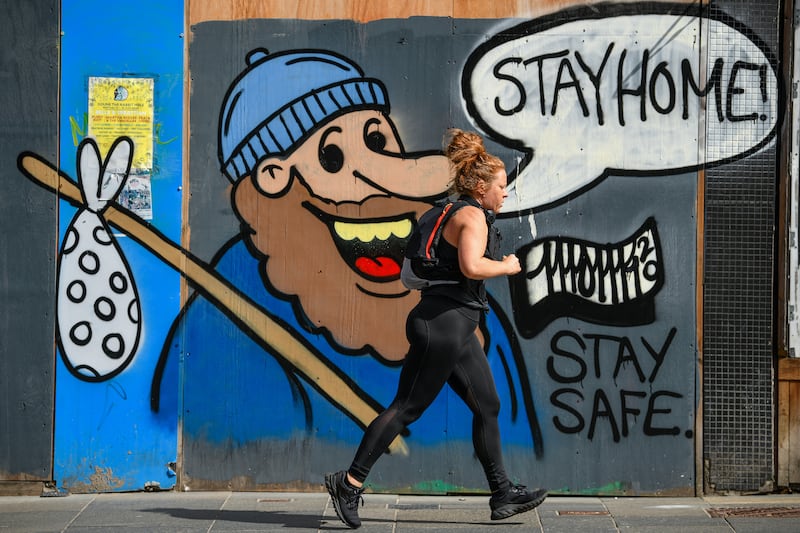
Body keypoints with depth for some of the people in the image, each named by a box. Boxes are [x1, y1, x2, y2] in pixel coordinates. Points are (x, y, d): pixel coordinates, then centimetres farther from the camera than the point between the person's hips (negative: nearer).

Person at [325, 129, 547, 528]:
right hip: (443, 325, -11)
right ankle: (350, 481, -3)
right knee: (405, 408, -7)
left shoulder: (456, 215, 19)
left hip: (456, 328, 11)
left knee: (488, 406, 11)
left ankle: (503, 495, 15)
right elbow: (471, 266, -29)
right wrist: (506, 267, -13)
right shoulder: (473, 216, -12)